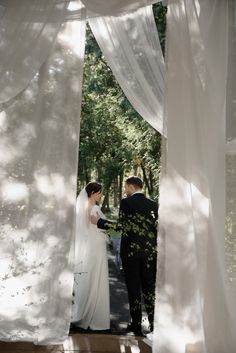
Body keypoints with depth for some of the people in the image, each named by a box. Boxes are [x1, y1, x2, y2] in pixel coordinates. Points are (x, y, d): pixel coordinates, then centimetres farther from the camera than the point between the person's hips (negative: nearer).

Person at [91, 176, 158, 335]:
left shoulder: (126, 202, -10)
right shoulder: (153, 204, 3)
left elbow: (121, 225, -16)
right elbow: (157, 228, 2)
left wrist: (99, 221, -6)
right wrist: (155, 248, 13)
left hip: (131, 250, -3)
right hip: (149, 251, 4)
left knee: (134, 288, 7)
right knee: (149, 287, 13)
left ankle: (137, 324, 14)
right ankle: (154, 322, 17)